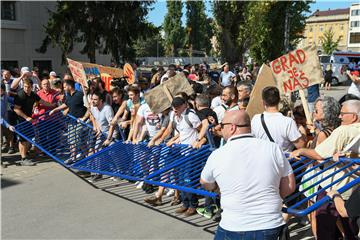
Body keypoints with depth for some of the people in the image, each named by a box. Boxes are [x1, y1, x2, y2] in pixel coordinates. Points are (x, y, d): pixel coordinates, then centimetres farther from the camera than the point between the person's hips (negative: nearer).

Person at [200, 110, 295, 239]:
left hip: (233, 229, -1)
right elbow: (289, 187, 1)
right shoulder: (273, 148, -5)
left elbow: (207, 186, 11)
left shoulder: (217, 155, -8)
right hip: (272, 228, 2)